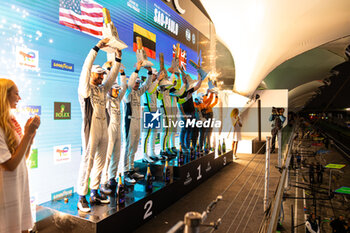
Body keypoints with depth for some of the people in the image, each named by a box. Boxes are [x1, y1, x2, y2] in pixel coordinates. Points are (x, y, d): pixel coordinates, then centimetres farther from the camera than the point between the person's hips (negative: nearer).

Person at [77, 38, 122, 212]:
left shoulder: (103, 89, 15)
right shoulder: (85, 89, -3)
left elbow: (113, 75, 15)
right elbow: (86, 68, -14)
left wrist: (118, 56, 8)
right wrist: (97, 48, -15)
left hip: (103, 129, 7)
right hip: (91, 129, -7)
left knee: (100, 162, 11)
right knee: (87, 163, -3)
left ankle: (94, 194, 23)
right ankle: (82, 198, 7)